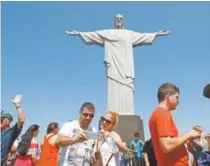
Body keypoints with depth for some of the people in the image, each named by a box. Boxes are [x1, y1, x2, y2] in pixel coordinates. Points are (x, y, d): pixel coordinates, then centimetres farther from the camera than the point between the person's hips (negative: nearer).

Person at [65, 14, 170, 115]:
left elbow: (144, 36, 14)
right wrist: (78, 33, 3)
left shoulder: (130, 34, 19)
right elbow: (92, 34, 11)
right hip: (113, 66, -1)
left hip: (125, 68, 1)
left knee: (126, 92, -6)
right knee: (113, 91, -7)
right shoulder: (106, 33, 16)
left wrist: (157, 34, 6)